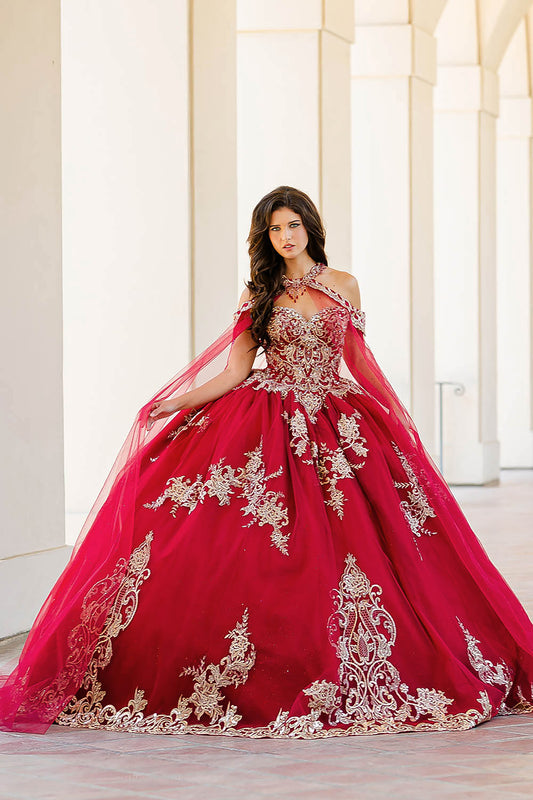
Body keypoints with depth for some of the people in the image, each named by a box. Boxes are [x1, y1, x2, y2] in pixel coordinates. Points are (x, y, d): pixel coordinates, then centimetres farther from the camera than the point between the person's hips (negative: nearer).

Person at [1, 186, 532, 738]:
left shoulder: (343, 286, 9)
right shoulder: (259, 293, 7)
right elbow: (235, 372, 0)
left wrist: (394, 418, 17)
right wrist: (172, 405, -11)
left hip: (333, 422, 1)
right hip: (268, 428, -1)